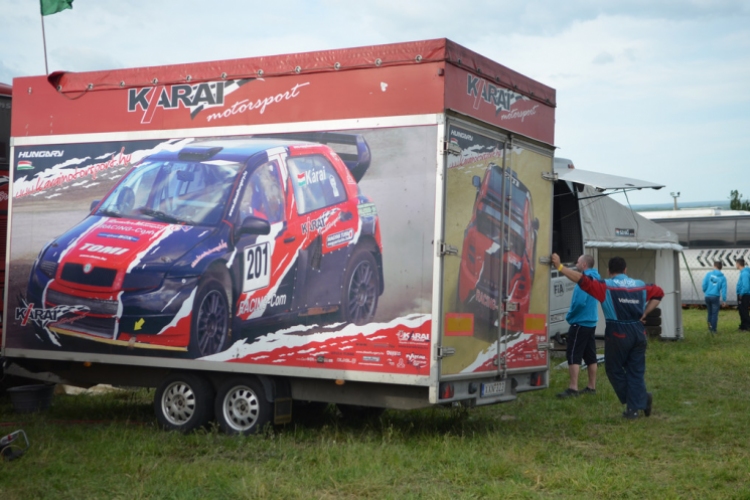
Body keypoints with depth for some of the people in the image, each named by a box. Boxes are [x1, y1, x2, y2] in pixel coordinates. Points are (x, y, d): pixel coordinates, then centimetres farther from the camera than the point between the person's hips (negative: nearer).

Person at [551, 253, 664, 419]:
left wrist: (560, 266, -9)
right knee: (636, 371, 9)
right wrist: (644, 313, 16)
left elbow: (583, 280, -12)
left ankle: (641, 398, 8)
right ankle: (634, 407, 2)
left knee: (614, 369, 11)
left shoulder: (606, 286, -6)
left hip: (618, 333, -5)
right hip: (638, 332, 5)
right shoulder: (641, 286, 9)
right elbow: (658, 293, 20)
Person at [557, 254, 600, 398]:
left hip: (580, 323, -9)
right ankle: (591, 387, 18)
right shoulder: (595, 278, 11)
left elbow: (580, 302, -25)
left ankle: (573, 388, -12)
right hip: (591, 322, 9)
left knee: (573, 355, -8)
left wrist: (569, 316, -10)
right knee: (590, 356, 13)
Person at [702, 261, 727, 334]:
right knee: (714, 314, 3)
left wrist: (705, 292, 15)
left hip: (707, 297, 2)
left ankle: (710, 327, 20)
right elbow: (723, 289, -5)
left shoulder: (709, 274, -1)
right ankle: (713, 329, 1)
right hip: (715, 297, -2)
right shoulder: (722, 278, -2)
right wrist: (724, 300, -1)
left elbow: (704, 284, -4)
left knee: (710, 313, 17)